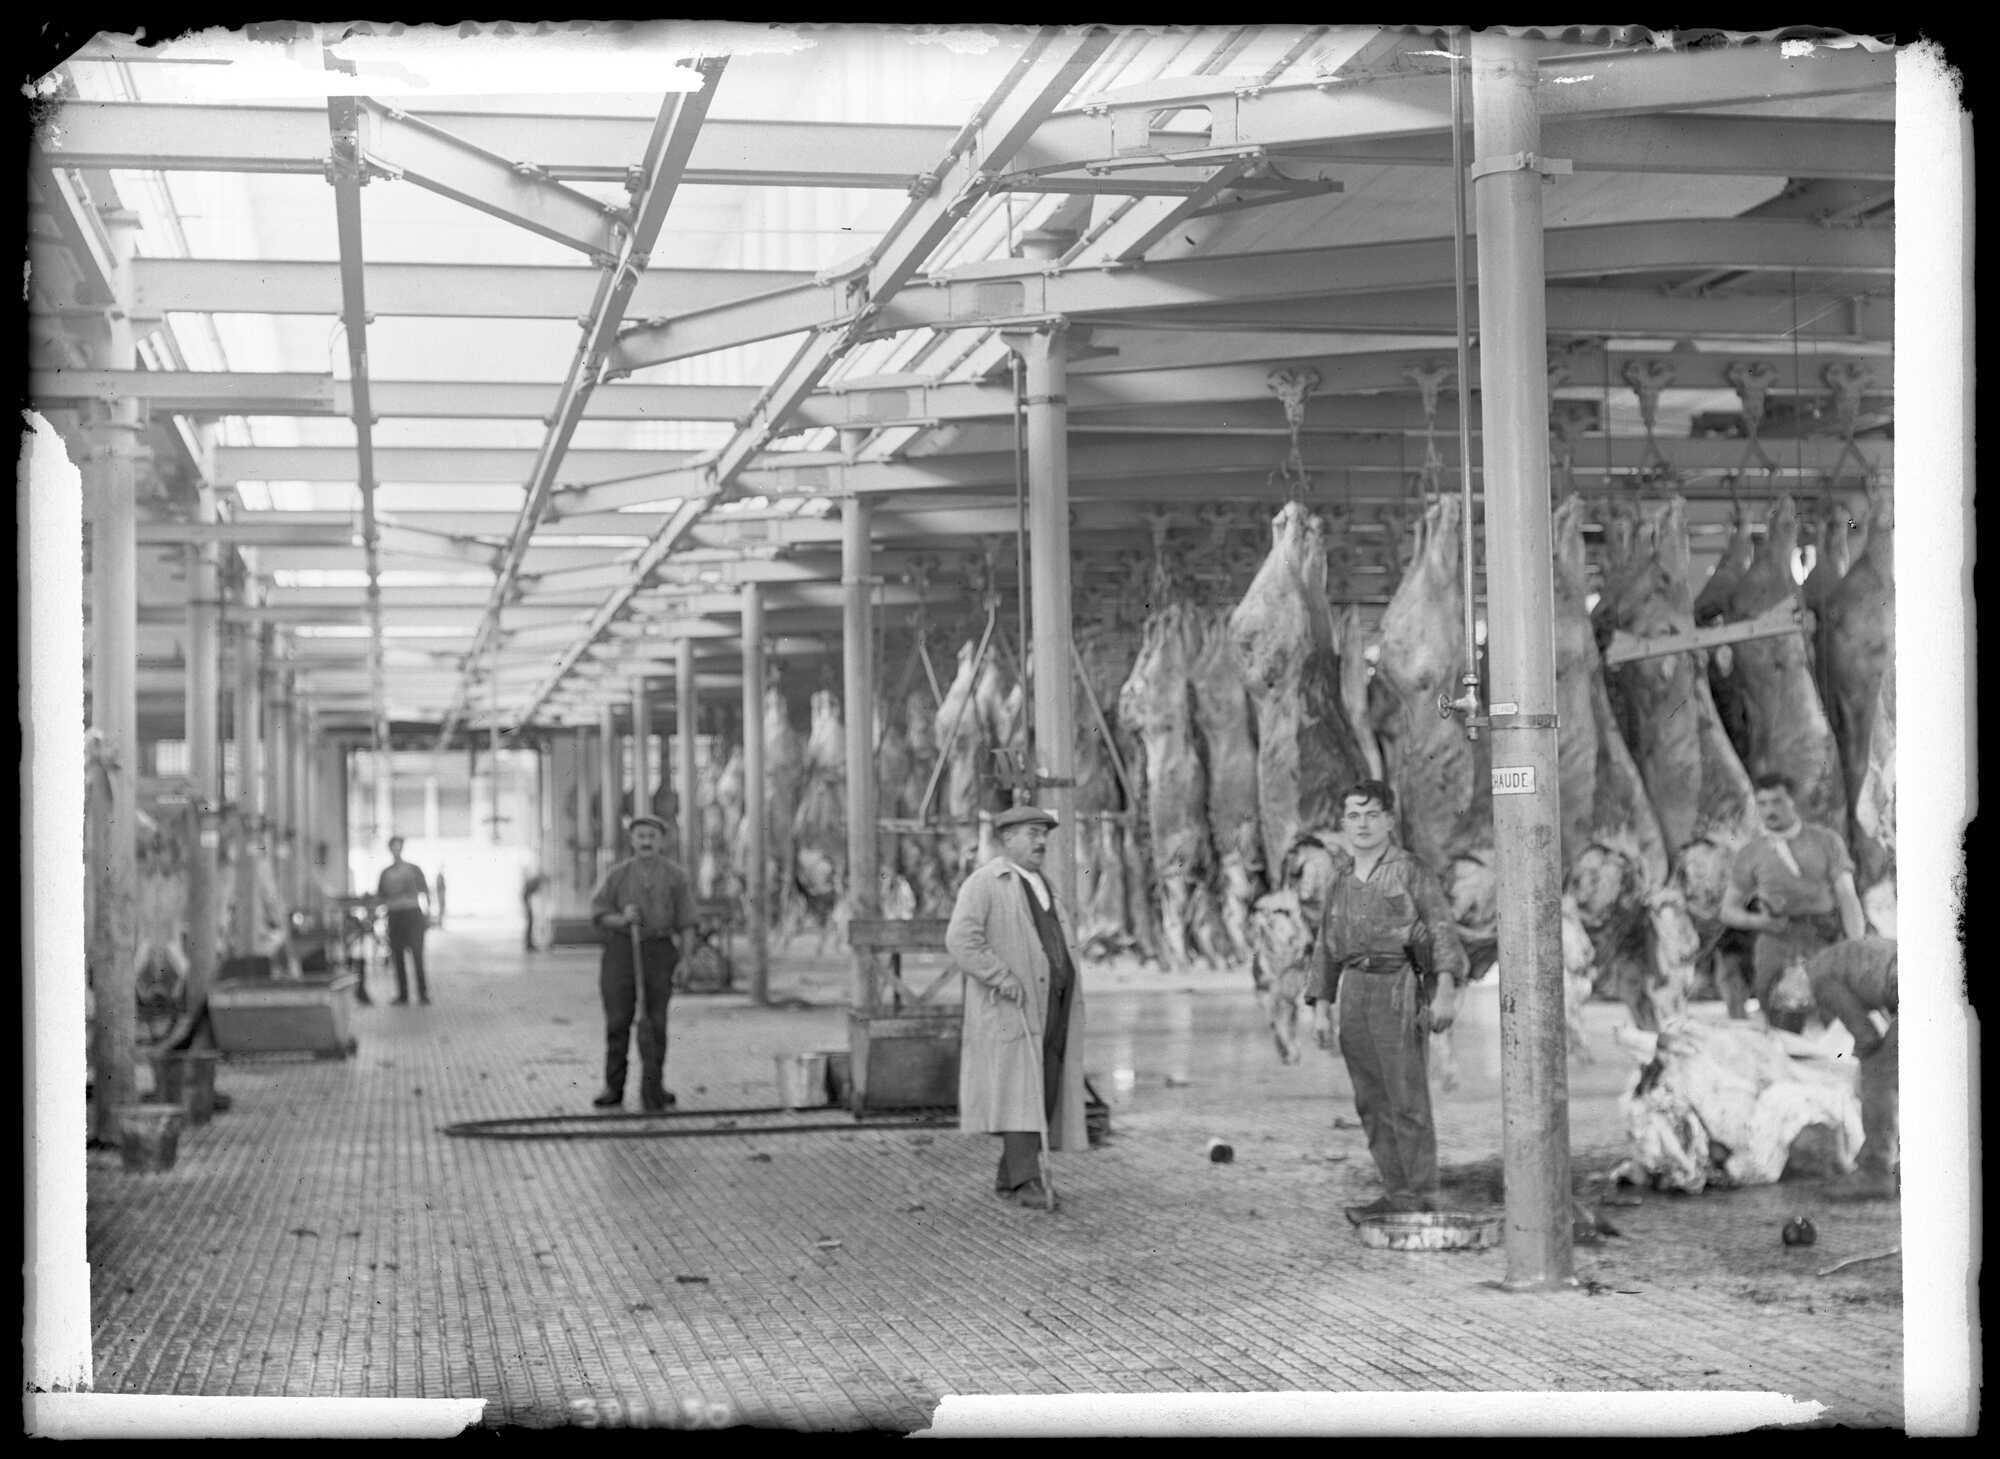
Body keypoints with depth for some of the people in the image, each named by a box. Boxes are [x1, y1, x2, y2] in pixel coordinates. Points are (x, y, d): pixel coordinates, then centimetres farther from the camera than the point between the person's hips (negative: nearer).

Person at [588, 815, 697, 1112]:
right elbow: (599, 916, 1)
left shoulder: (675, 877, 3)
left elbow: (686, 923, 2)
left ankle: (652, 1090, 3)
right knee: (618, 1021, -1)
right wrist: (622, 919, -18)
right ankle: (614, 1089, 7)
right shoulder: (617, 875, 3)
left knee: (654, 1023, -3)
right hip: (620, 950, 0)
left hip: (658, 951, 0)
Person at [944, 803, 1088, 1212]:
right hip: (1010, 1007, -8)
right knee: (1019, 1088, -14)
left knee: (1046, 1090, 4)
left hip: (1052, 1005, 8)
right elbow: (961, 940, -18)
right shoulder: (984, 883, -6)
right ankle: (1028, 1182, -18)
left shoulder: (1040, 886, 19)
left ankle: (1008, 1179, 11)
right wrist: (1001, 977, -24)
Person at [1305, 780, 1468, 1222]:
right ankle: (1397, 1196, 13)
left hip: (1399, 989, -7)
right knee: (1373, 1102, 7)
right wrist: (1321, 1008, 9)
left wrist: (1447, 990, -24)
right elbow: (1327, 947, 17)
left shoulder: (1411, 870, -4)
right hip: (1354, 992, 7)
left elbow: (1443, 932, -12)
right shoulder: (1342, 879, 15)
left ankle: (1422, 1201, -3)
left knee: (1408, 1100, -7)